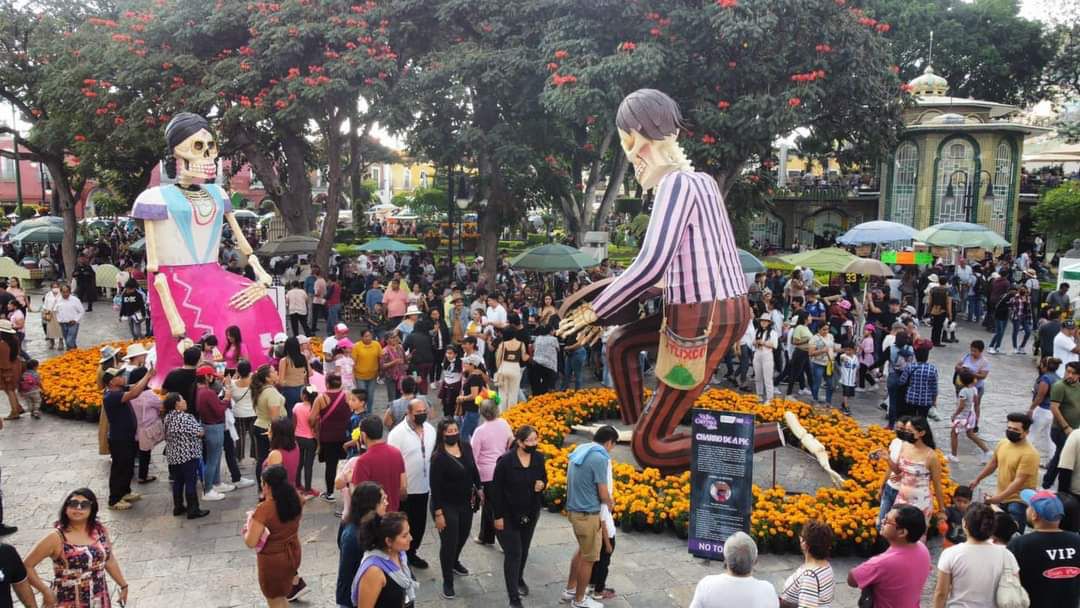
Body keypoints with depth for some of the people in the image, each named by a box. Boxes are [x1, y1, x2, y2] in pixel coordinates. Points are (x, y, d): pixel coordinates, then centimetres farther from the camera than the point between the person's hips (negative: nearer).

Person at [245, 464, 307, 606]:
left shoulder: (263, 509, -27)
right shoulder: (296, 498, -9)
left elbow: (251, 543, -24)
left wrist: (249, 523, -7)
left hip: (273, 560, -6)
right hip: (294, 552, 6)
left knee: (276, 601, 15)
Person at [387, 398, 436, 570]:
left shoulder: (430, 429, 2)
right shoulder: (398, 433, -18)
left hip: (424, 487, 6)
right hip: (405, 489, -6)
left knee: (419, 523, 18)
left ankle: (411, 553, 38)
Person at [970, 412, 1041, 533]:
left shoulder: (1029, 454, -22)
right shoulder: (1002, 444, 2)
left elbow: (1019, 481, -26)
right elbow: (993, 463, 18)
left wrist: (999, 497, -31)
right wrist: (977, 479, 20)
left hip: (1019, 502, -8)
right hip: (1002, 499, 8)